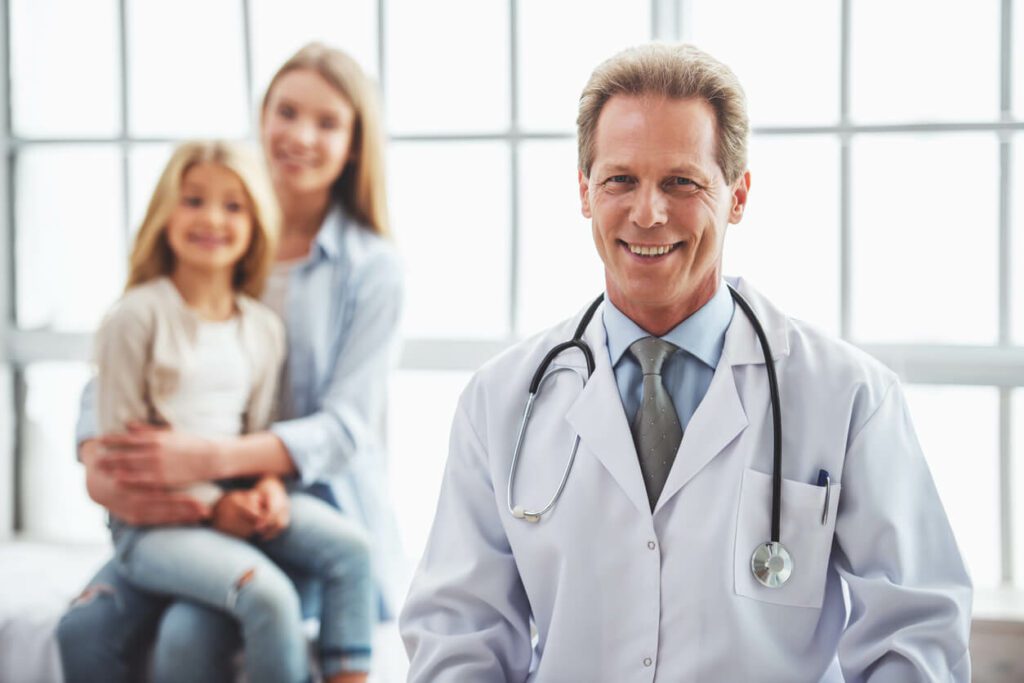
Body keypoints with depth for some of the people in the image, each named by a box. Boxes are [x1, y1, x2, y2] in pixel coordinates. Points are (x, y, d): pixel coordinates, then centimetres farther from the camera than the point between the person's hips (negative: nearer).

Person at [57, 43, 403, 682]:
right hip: (183, 511, 3)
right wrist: (100, 466, -17)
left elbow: (347, 424, -9)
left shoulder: (372, 268, 0)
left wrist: (214, 458, -26)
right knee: (86, 630, -25)